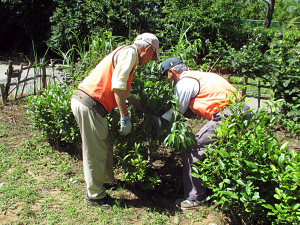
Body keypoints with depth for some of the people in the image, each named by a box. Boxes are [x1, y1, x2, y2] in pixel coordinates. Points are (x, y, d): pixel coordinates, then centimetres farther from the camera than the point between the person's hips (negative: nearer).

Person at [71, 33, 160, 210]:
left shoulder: (126, 56, 23)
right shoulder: (129, 53, -8)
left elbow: (126, 93, 30)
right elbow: (117, 86, -20)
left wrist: (146, 110, 33)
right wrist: (125, 118, -17)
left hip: (89, 104, 10)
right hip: (88, 104, -10)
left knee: (106, 144, 22)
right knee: (95, 151, 1)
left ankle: (107, 178, 41)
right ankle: (95, 195, 16)